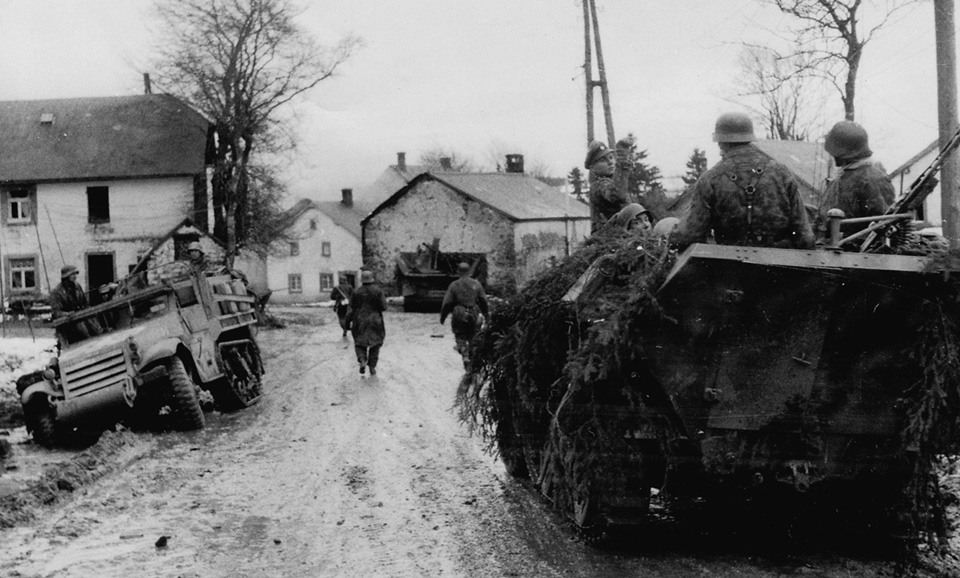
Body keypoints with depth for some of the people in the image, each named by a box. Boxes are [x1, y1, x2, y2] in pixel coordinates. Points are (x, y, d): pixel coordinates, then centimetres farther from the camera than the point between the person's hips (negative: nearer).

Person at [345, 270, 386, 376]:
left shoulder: (356, 292, -4)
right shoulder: (378, 291, -7)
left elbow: (352, 308, -4)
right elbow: (383, 307, -8)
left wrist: (348, 322, 5)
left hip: (360, 323, 0)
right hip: (375, 322, 0)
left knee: (360, 344, 13)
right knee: (375, 344, 14)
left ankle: (362, 361, -13)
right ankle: (372, 367, 9)